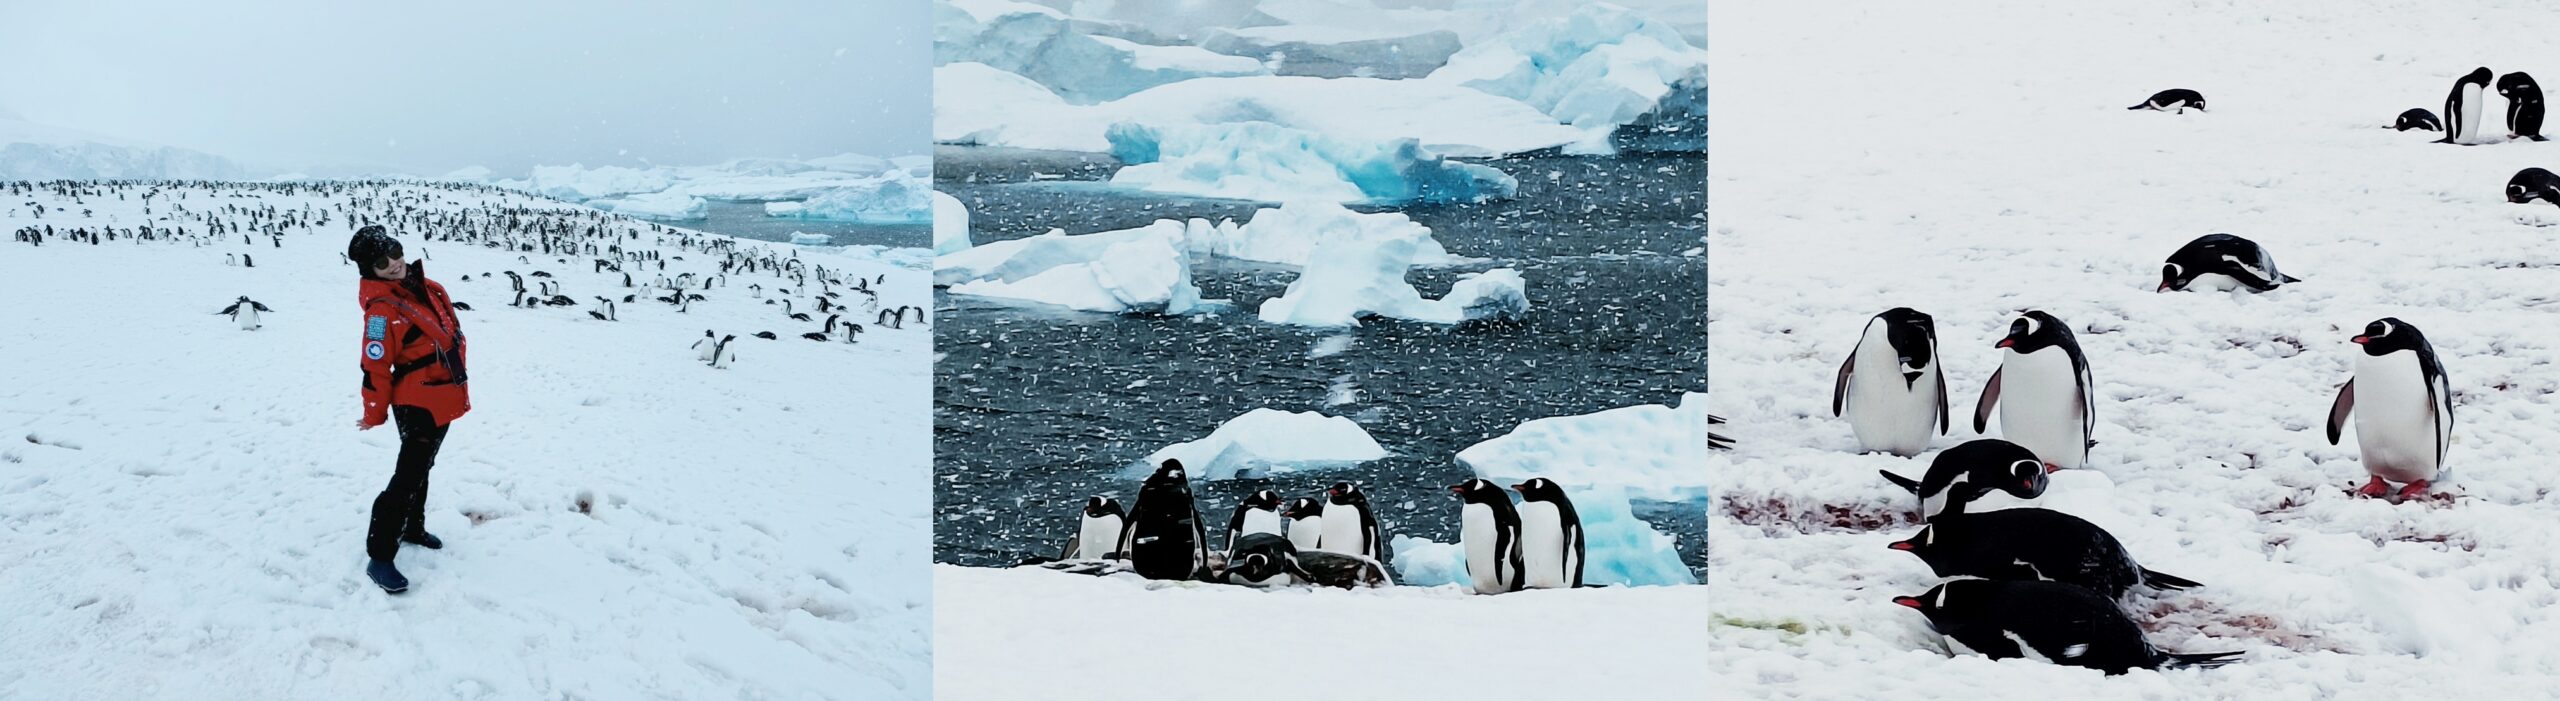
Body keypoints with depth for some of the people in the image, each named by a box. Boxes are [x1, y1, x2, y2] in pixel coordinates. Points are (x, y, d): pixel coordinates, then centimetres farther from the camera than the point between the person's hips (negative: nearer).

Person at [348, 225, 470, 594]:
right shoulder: (382, 309, -20)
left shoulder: (429, 289, 5)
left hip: (444, 398, 9)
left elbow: (453, 334, 18)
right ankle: (379, 557, -8)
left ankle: (412, 527, 41)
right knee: (408, 477, -12)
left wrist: (459, 383, 23)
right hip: (417, 403, -9)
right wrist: (375, 414, -10)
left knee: (420, 468, 24)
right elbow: (376, 367, -16)